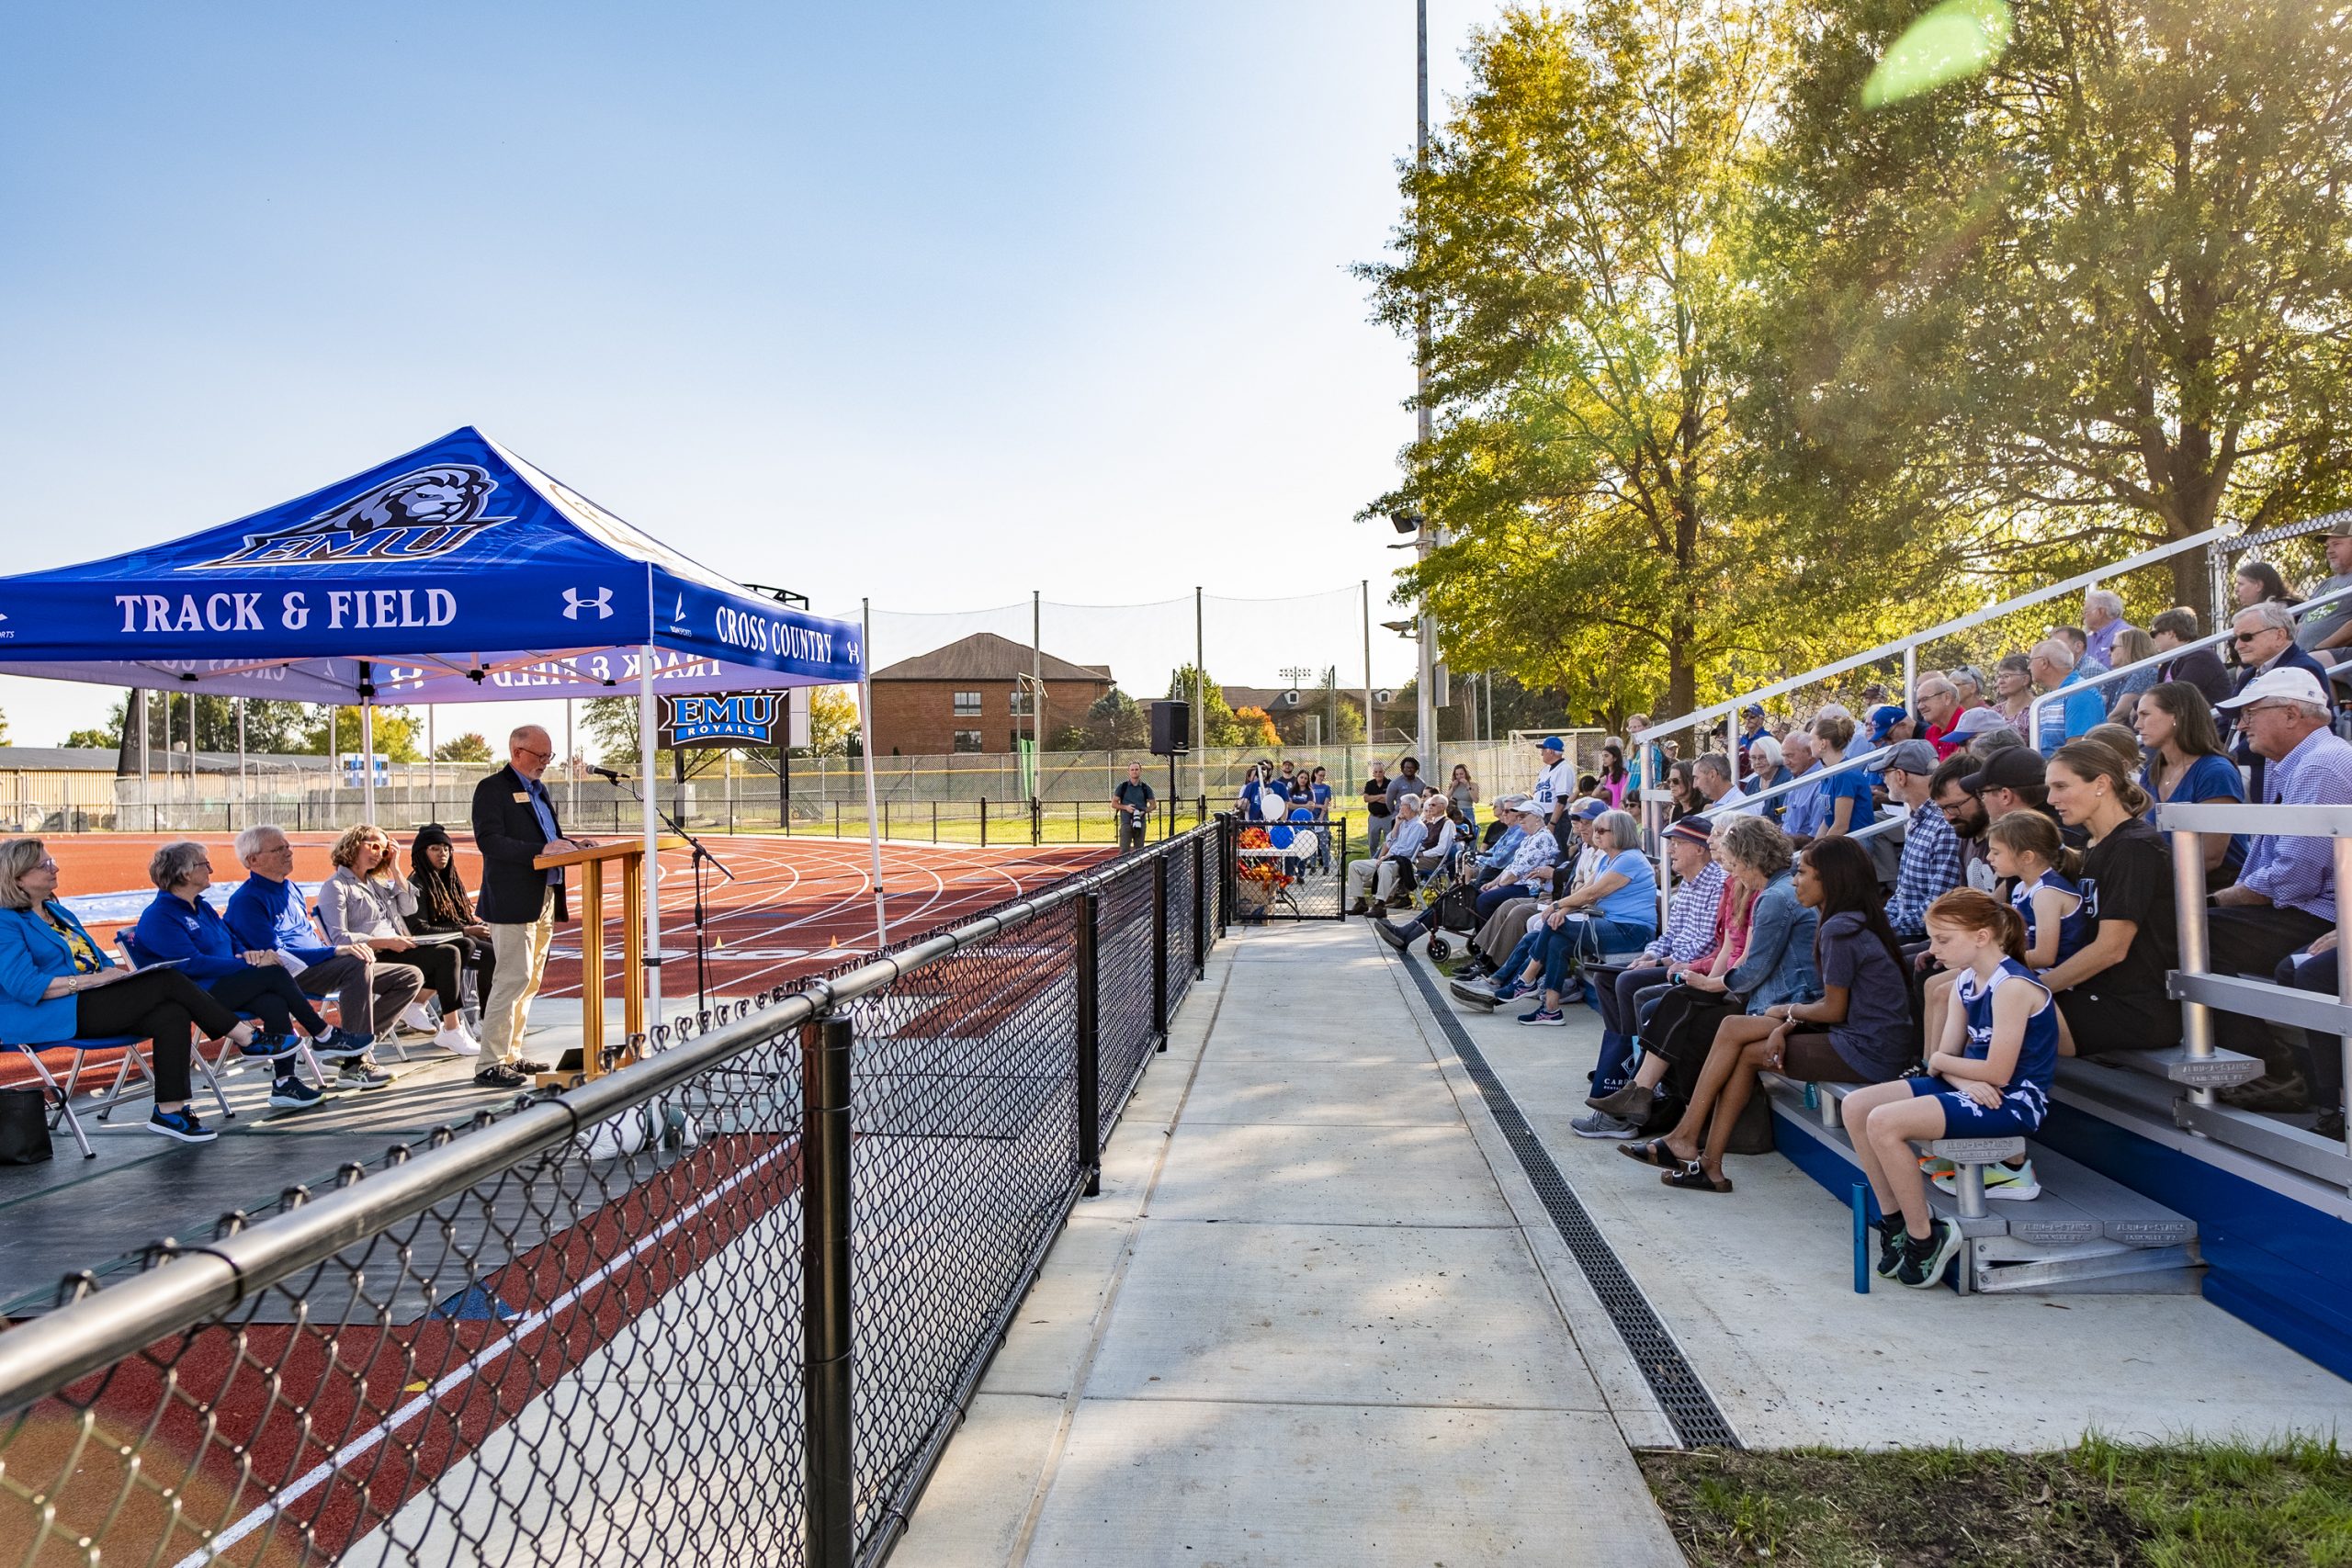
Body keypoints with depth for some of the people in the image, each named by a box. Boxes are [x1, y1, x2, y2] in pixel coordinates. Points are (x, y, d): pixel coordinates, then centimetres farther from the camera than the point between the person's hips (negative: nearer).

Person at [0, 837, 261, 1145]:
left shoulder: (57, 911, 20)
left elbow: (97, 959, 24)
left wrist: (117, 971, 2)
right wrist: (93, 979, -20)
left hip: (90, 1001, 8)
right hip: (46, 1017, -8)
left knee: (172, 1015, -20)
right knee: (169, 981, -22)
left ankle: (170, 1110, -18)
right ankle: (248, 1037, -11)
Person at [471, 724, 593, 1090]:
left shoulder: (539, 790, 19)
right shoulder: (492, 789, -7)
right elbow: (489, 840, -19)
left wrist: (571, 844, 3)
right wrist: (542, 849, -27)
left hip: (545, 899, 9)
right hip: (513, 902, -9)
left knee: (530, 981, 12)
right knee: (513, 978, -10)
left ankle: (511, 1055, 21)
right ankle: (490, 1065, -5)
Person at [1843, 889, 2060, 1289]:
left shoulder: (2012, 986, -19)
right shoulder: (1965, 982, 10)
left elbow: (1997, 1073, -22)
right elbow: (1946, 1056, 7)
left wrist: (1940, 1061, -5)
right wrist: (1963, 1079, -16)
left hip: (2012, 1103, -10)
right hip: (1974, 1090, 10)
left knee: (1884, 1124, -25)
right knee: (1856, 1106, -2)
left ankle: (1924, 1237, -9)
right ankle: (1895, 1220, 6)